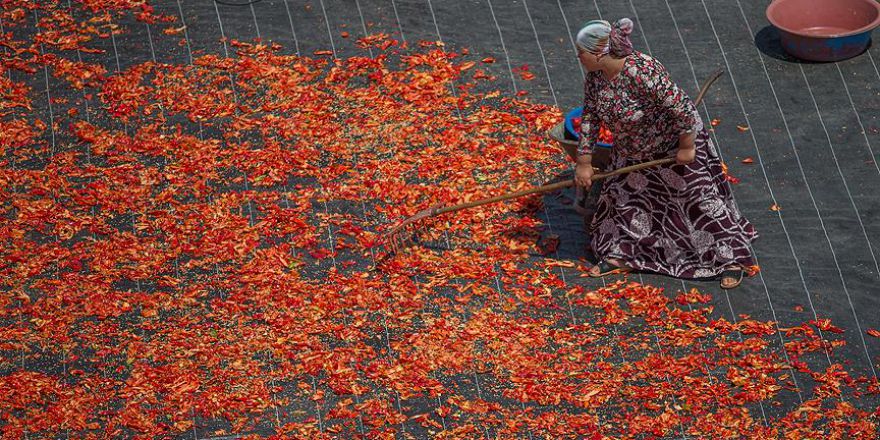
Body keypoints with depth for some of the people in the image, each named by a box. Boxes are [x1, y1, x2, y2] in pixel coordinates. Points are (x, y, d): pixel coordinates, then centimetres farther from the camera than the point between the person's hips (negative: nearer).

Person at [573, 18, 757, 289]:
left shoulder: (642, 73, -38)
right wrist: (584, 162, -4)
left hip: (673, 143, -7)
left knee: (701, 197, 1)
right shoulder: (595, 75, -14)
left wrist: (687, 147, -20)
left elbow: (683, 108, -31)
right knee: (623, 195, 13)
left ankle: (732, 259, 10)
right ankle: (623, 256, 29)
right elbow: (590, 116, -4)